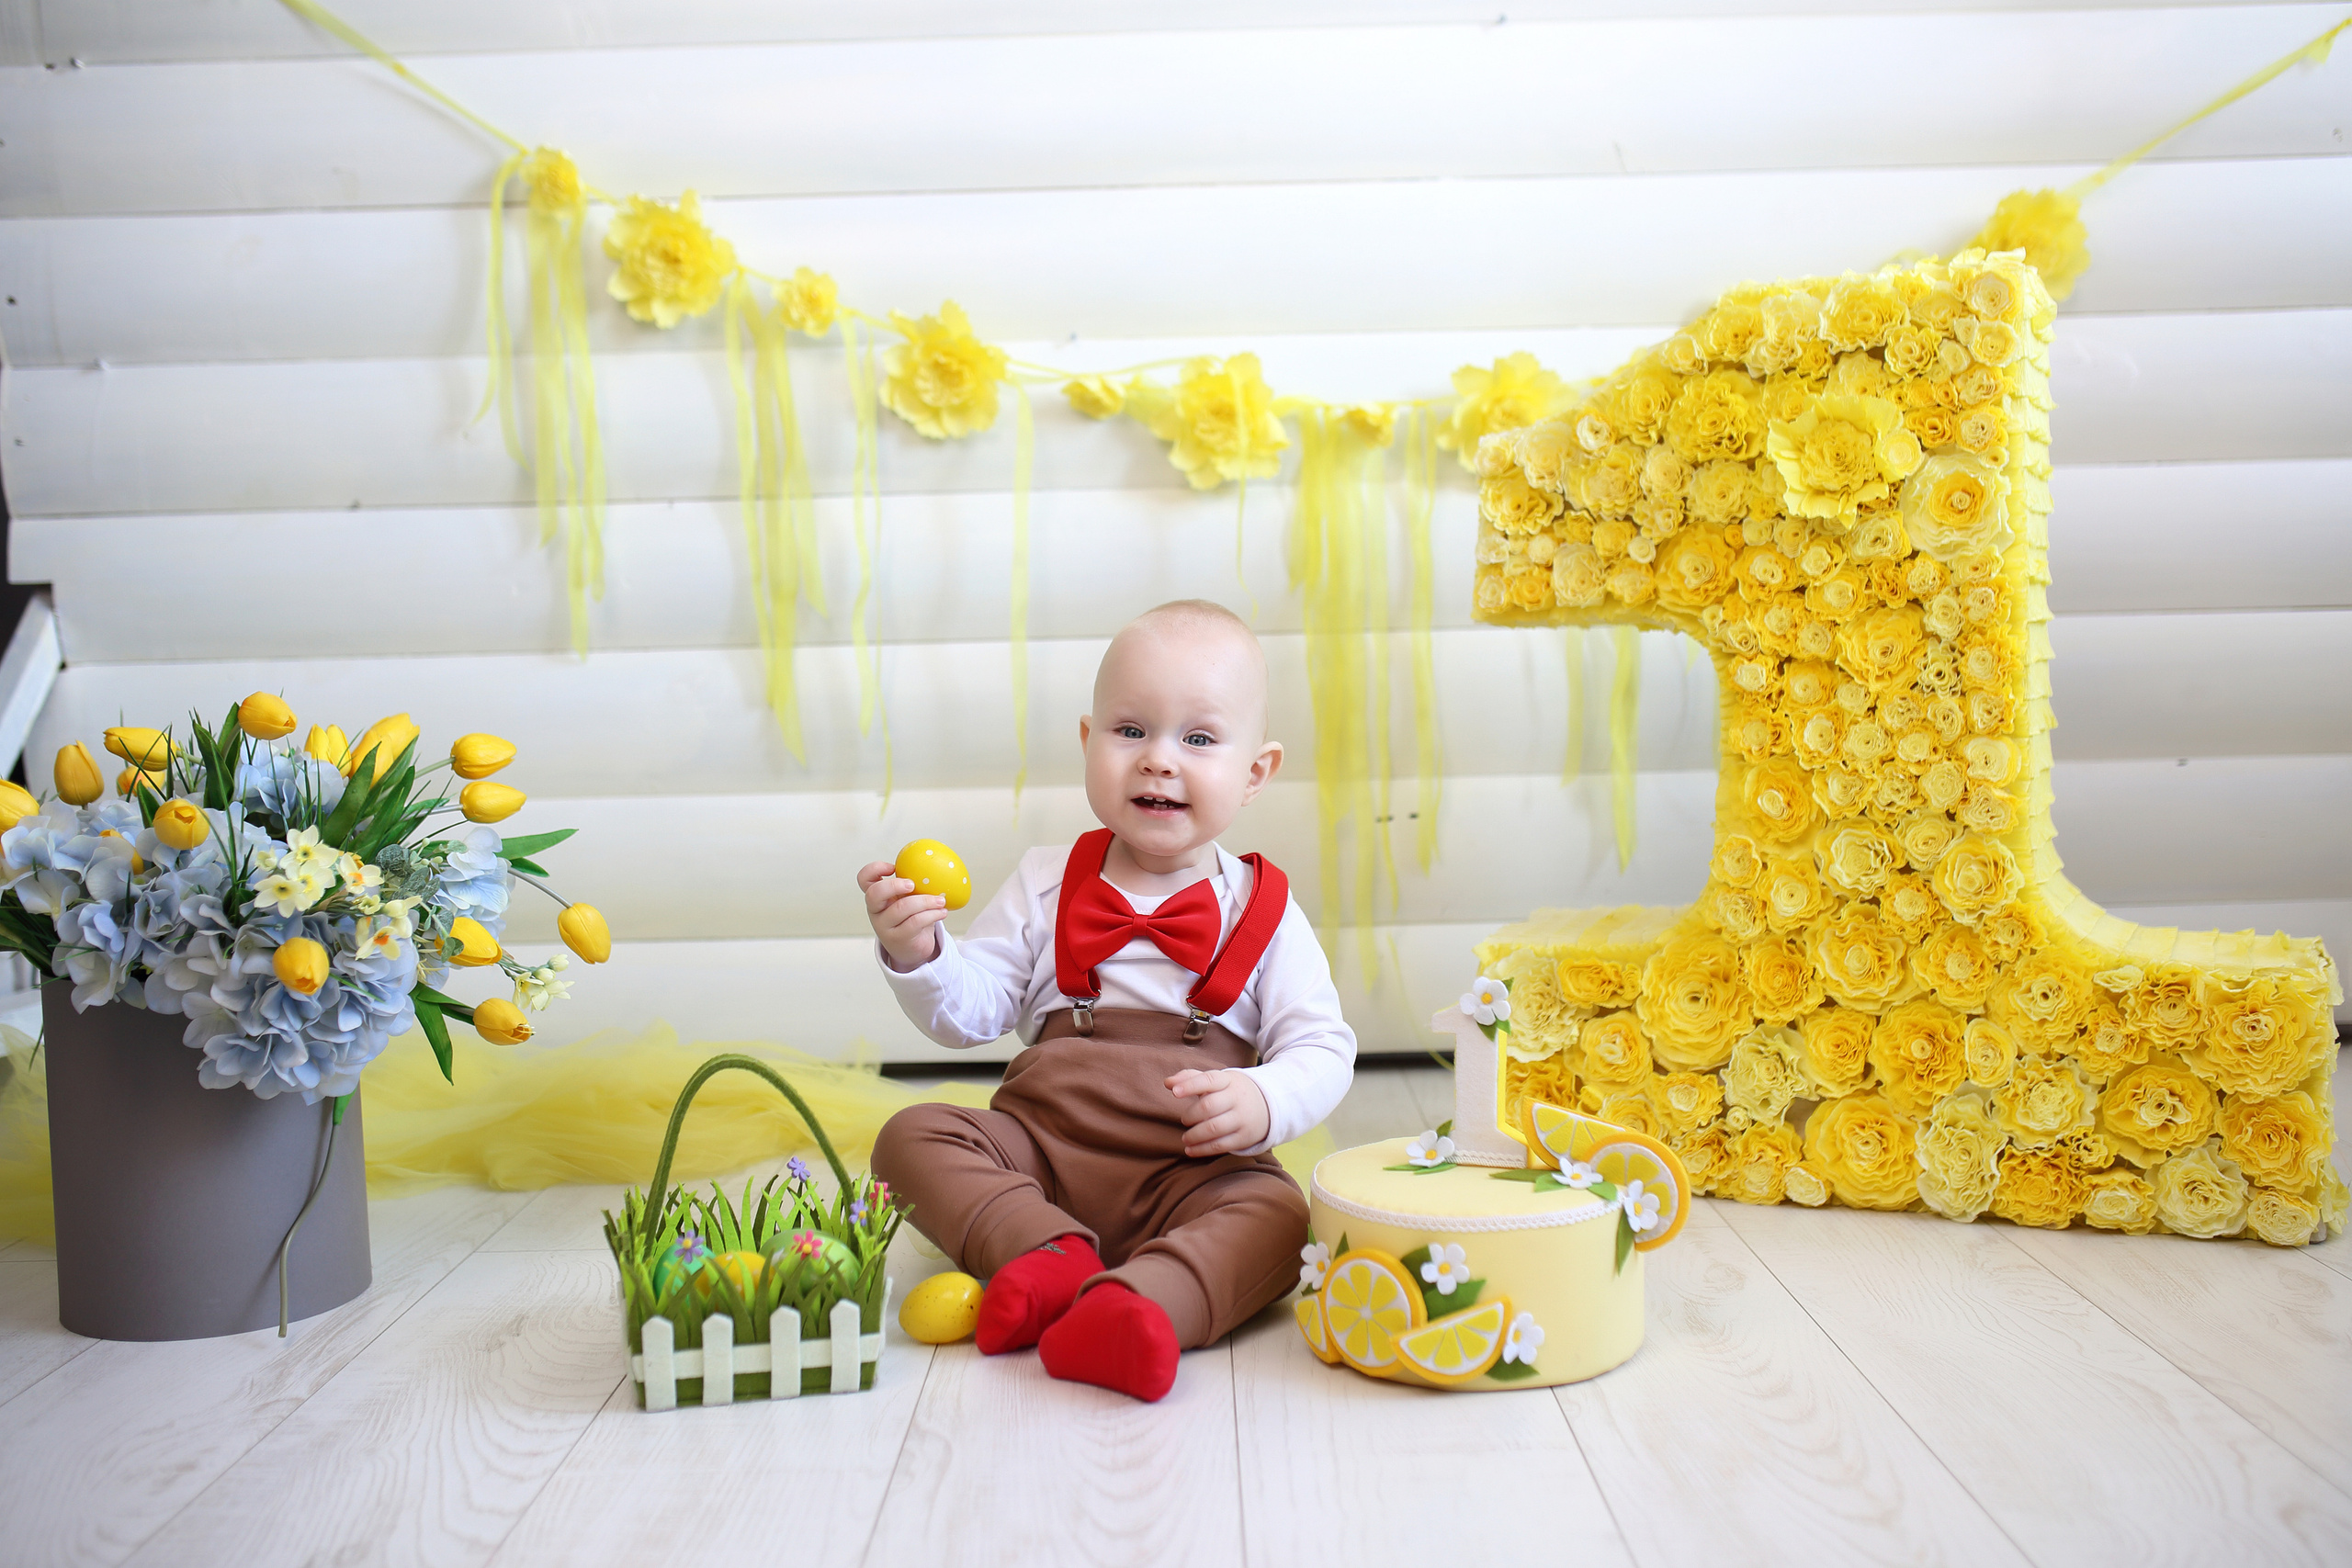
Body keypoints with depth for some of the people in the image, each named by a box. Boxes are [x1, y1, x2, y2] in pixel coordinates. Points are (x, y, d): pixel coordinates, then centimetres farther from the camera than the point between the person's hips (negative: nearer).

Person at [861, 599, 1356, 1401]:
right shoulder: (1046, 886, 7)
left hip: (1192, 1174, -2)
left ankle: (1133, 1306, -50)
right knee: (911, 1137, -19)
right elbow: (969, 1011, 4)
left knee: (1277, 1218, -31)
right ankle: (1049, 1253, -32)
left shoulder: (1262, 911, 3)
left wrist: (1262, 1103, -21)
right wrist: (918, 956, -17)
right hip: (1040, 1148, 2)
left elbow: (1322, 1048, 1)